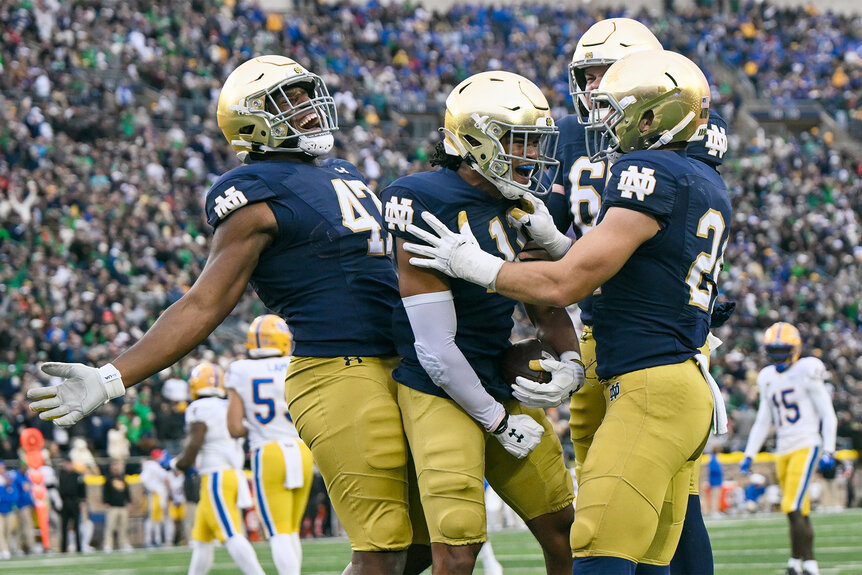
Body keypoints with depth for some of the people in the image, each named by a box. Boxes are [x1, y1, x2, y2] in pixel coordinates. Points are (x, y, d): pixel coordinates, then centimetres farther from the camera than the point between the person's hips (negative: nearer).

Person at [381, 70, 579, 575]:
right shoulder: (428, 205, -18)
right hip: (442, 394, -8)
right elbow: (435, 349, -19)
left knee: (565, 534, 13)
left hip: (505, 388, 8)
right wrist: (497, 421, -12)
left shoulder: (522, 208, 6)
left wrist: (570, 363, -4)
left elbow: (549, 307, 18)